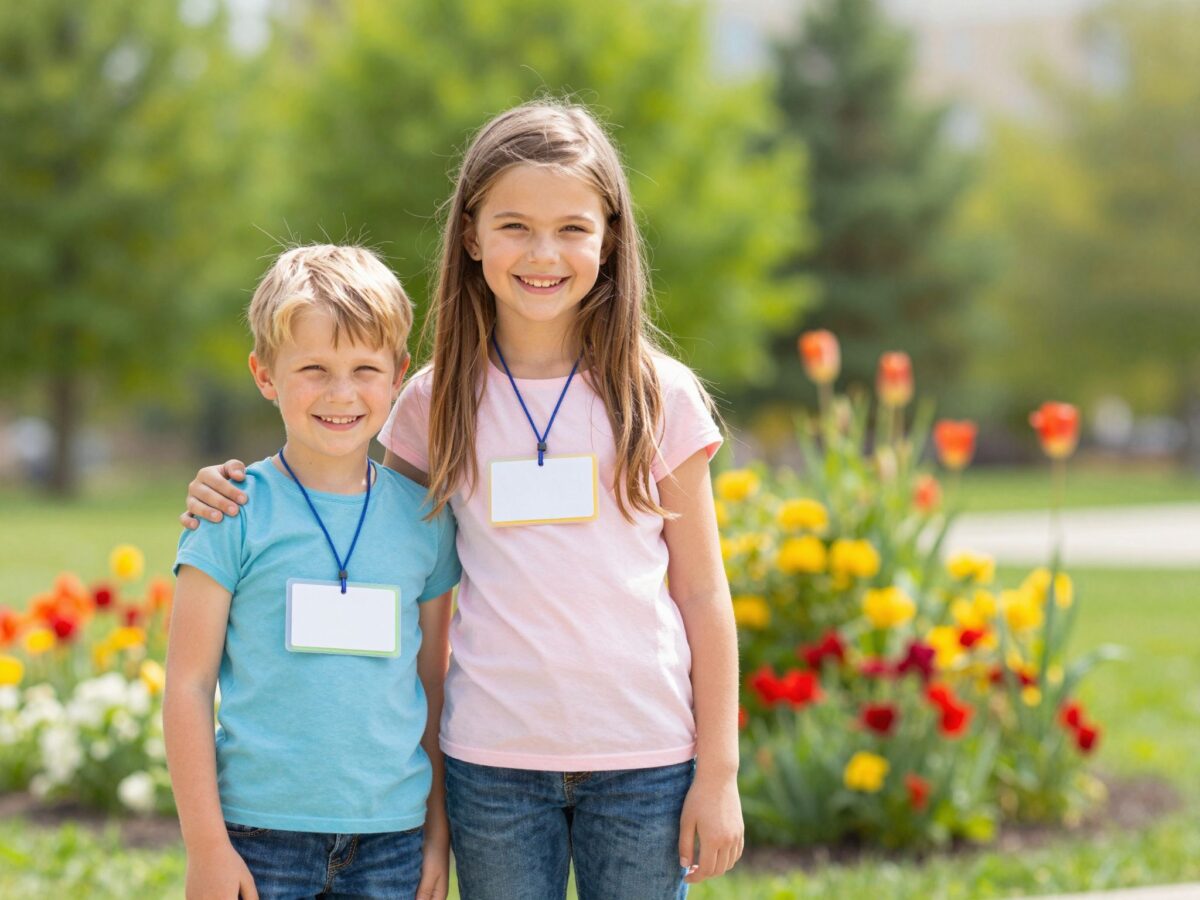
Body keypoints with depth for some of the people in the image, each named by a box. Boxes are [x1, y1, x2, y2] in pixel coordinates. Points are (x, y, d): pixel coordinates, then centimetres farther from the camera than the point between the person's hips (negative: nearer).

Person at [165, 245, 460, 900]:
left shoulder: (424, 518, 5)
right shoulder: (237, 514, -4)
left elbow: (433, 685, 12)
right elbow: (188, 682, -3)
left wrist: (438, 832, 12)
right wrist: (205, 845, -6)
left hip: (391, 835, 3)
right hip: (262, 833, -3)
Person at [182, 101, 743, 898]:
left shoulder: (660, 397, 1)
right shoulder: (439, 401, 3)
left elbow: (703, 594, 4)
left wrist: (718, 772, 1)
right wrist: (235, 495, 0)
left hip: (644, 759, -1)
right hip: (493, 757, 1)